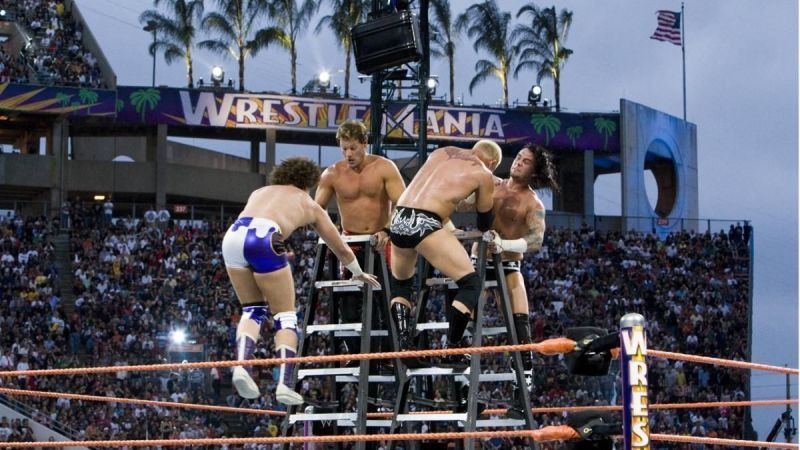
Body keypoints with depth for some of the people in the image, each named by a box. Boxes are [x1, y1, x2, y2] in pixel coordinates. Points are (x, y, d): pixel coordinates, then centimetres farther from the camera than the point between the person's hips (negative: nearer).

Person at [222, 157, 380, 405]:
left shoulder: (260, 192, 35)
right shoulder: (309, 205, 28)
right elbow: (341, 248, 40)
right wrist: (359, 273, 58)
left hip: (233, 235, 4)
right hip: (265, 240, -4)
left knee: (252, 310, 21)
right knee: (285, 316, 9)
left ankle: (241, 364, -1)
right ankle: (285, 384, -2)